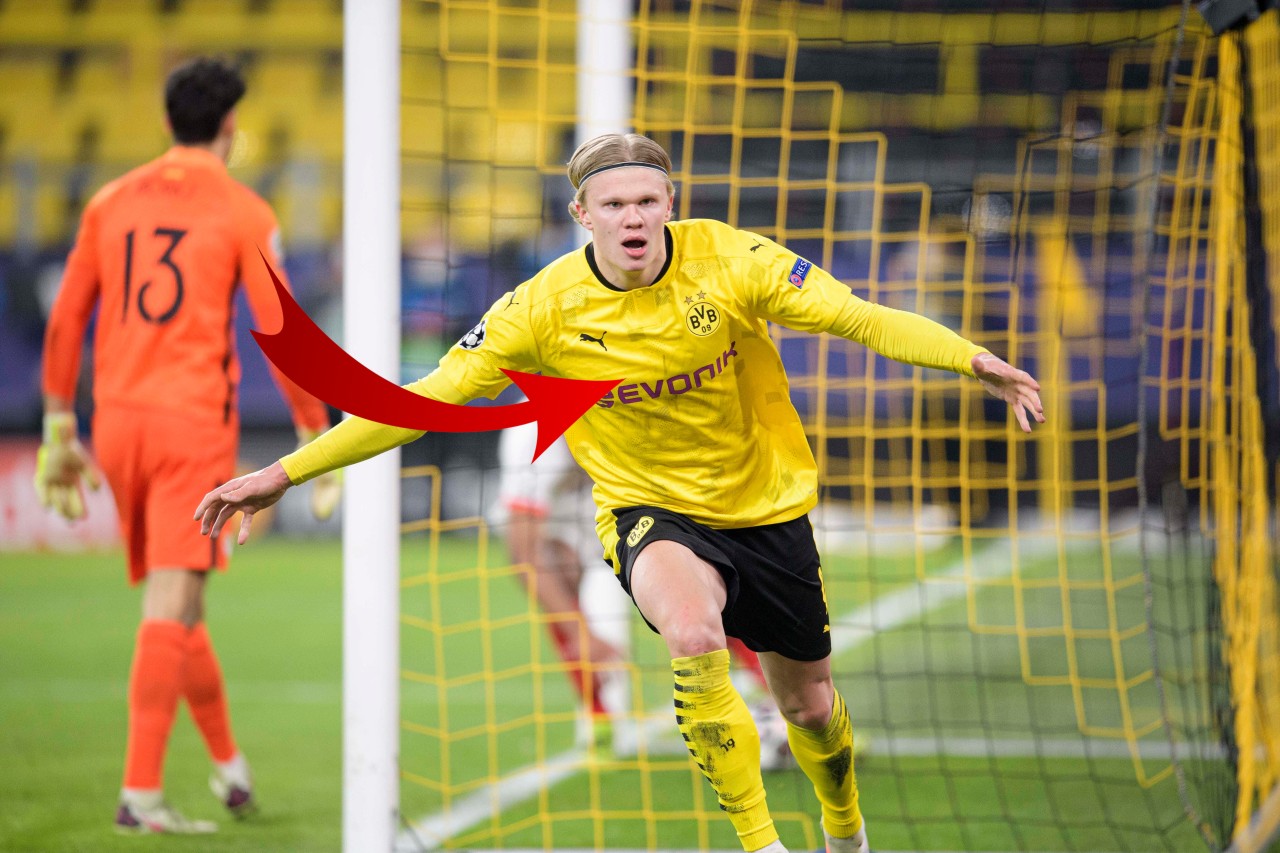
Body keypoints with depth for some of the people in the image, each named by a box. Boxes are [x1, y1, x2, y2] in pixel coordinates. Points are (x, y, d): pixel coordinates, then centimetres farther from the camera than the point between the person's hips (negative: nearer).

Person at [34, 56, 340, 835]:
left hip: (118, 420, 5)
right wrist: (317, 437, 1)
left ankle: (230, 763, 29)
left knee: (174, 602, 18)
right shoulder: (242, 213, -1)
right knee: (171, 608, -10)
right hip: (195, 421, -5)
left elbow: (65, 323, 12)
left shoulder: (111, 203, 12)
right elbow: (281, 335, -6)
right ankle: (141, 793, -17)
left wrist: (60, 433, 18)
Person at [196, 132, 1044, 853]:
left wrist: (975, 359, -33)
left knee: (809, 703, 14)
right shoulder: (547, 308, -17)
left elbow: (862, 318, -18)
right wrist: (284, 473, -16)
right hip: (651, 511, -2)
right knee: (695, 637, -34)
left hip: (766, 505, 2)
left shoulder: (732, 260, -17)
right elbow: (422, 400, -13)